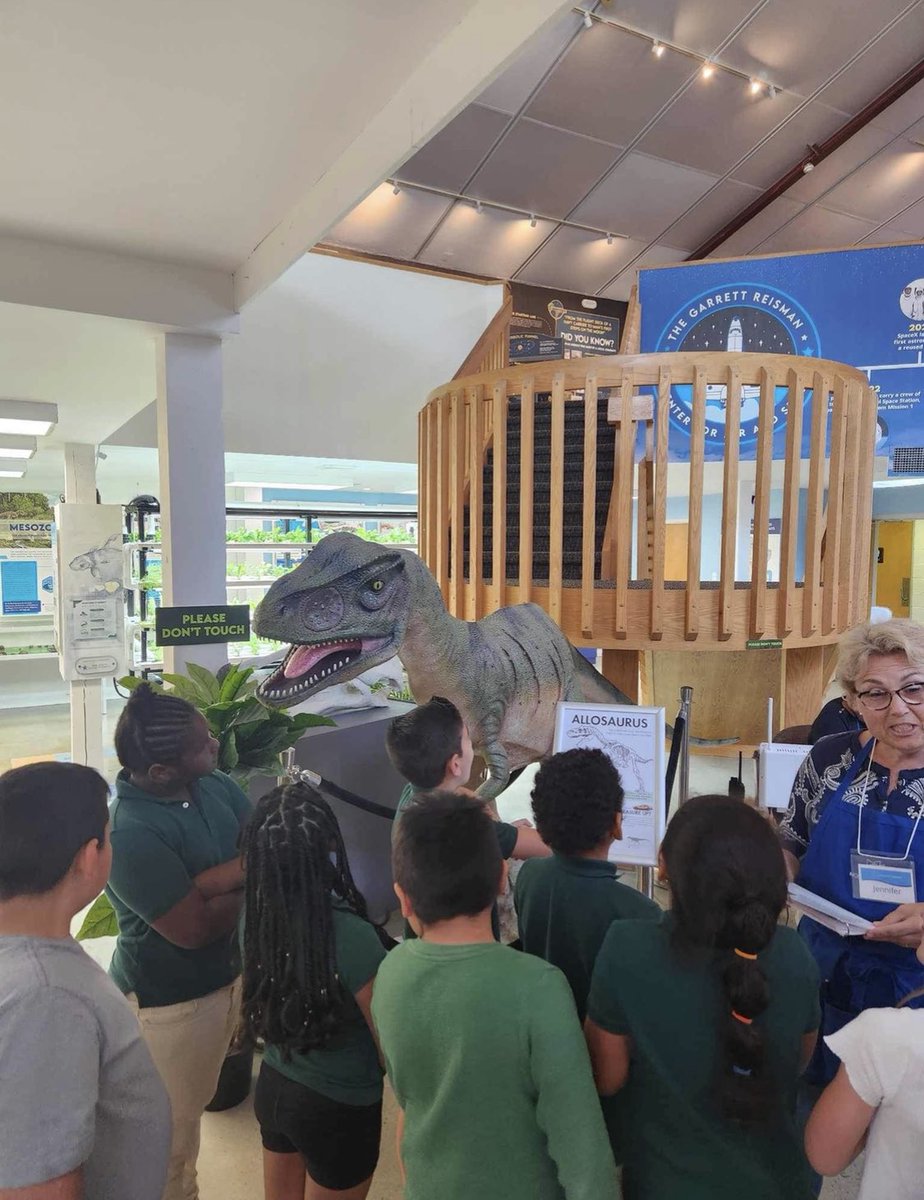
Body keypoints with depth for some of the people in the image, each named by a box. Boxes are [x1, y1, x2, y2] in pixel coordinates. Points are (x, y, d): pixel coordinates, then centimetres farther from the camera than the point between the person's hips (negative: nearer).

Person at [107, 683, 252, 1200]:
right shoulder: (130, 833, -30)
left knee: (195, 1102, 28)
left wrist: (213, 879, -31)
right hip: (170, 1002, -7)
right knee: (173, 1127, 16)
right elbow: (194, 927, -27)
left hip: (230, 973, 7)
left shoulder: (213, 782, -8)